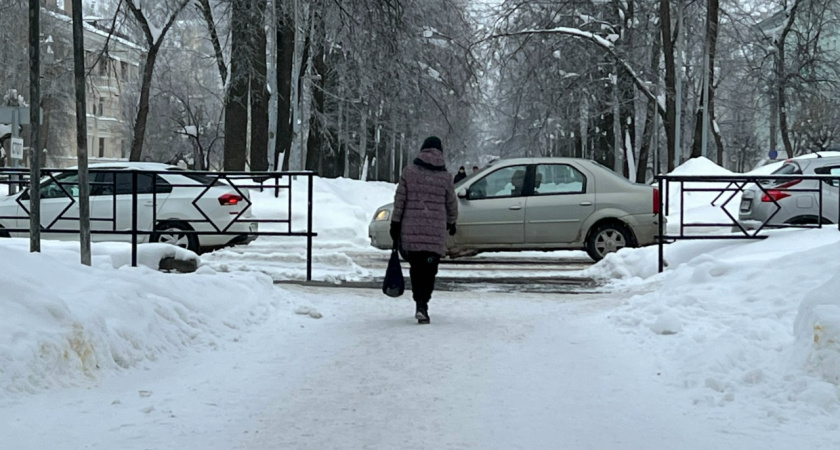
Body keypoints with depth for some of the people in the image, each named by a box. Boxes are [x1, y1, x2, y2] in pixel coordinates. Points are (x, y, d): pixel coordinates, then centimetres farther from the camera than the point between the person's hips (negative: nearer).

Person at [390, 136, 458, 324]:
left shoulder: (409, 172, 1)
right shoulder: (445, 177, 2)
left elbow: (399, 200, 2)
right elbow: (452, 203, 10)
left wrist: (395, 224, 9)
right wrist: (452, 223, 27)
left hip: (411, 231, 1)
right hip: (436, 231, -1)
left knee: (416, 267, 11)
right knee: (429, 269, 5)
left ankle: (420, 305, 4)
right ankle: (422, 305, -6)